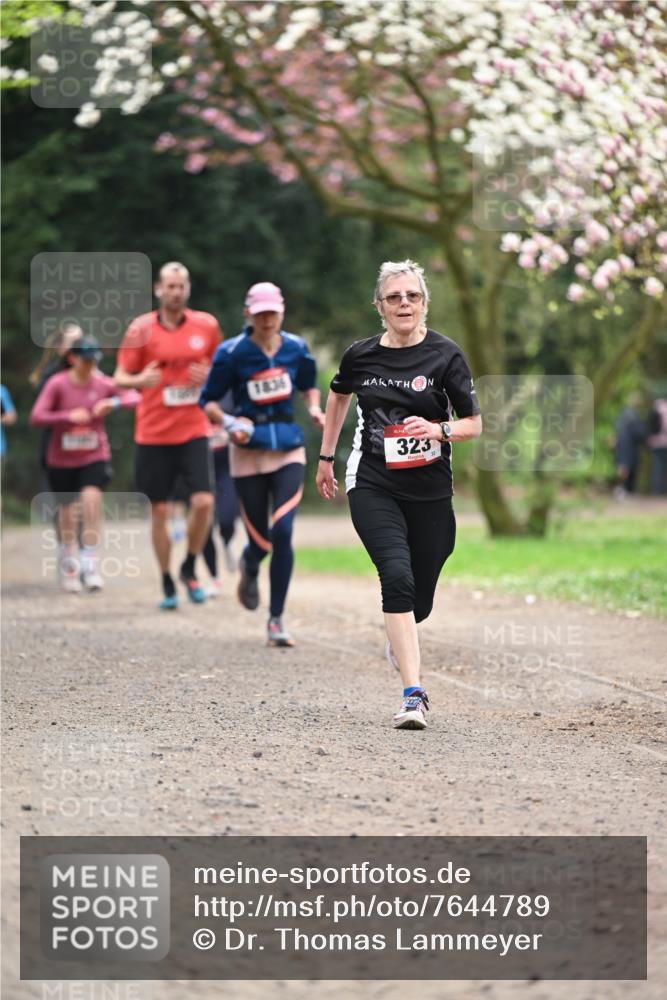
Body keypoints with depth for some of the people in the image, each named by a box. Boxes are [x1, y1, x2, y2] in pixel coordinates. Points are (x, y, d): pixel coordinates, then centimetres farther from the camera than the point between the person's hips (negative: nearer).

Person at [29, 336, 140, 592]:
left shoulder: (103, 383, -4)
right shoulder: (57, 383, -9)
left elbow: (135, 397, -8)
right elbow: (36, 417, -15)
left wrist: (114, 403, -27)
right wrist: (68, 416, -28)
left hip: (95, 456, 0)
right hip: (61, 459, 0)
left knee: (91, 496, -23)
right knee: (67, 510, 7)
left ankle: (91, 562, -19)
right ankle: (69, 565, 29)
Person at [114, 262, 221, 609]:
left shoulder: (206, 325, 3)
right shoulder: (141, 329, -2)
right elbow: (120, 378, 2)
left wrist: (209, 376, -7)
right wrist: (139, 380, -21)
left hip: (193, 431, 1)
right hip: (153, 433, -1)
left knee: (203, 502, -14)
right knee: (159, 511, 3)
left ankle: (189, 568, 11)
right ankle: (167, 584, 18)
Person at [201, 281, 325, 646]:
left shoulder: (296, 349, 2)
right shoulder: (233, 353, -8)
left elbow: (309, 385, 20)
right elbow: (209, 400, -1)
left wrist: (314, 409, 0)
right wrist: (229, 423, -19)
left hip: (289, 451, 2)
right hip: (249, 452, -2)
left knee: (282, 532, -14)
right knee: (262, 540, 0)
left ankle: (276, 619, -3)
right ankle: (250, 566, 42)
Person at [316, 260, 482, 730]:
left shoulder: (446, 355, -6)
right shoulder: (361, 355, 0)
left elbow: (474, 424, -3)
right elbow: (338, 396, 22)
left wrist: (437, 430, -23)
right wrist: (326, 457, 26)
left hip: (429, 492, 1)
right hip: (373, 486, -1)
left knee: (419, 603, 10)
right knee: (398, 576, -23)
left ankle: (399, 639, 50)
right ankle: (414, 696, -26)